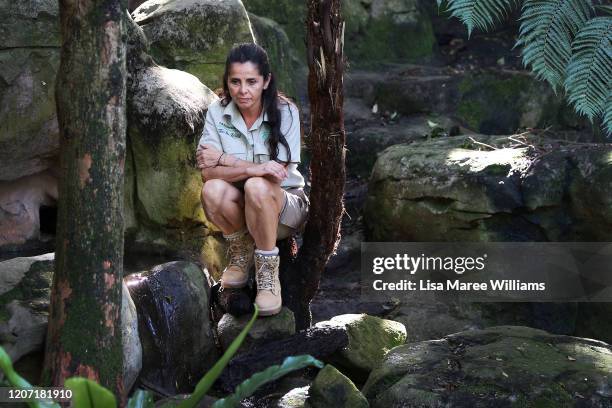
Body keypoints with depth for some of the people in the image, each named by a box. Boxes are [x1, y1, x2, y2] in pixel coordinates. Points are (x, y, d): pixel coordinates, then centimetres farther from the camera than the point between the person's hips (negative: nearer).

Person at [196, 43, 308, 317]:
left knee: (257, 187, -36)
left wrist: (224, 159, -19)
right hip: (239, 210, 2)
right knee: (212, 190, -31)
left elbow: (276, 174, -19)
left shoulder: (285, 112, -13)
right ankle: (242, 250, -3)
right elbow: (207, 172, -17)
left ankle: (267, 272, -18)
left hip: (285, 207, -2)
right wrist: (253, 168, -33)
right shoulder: (217, 112, -7)